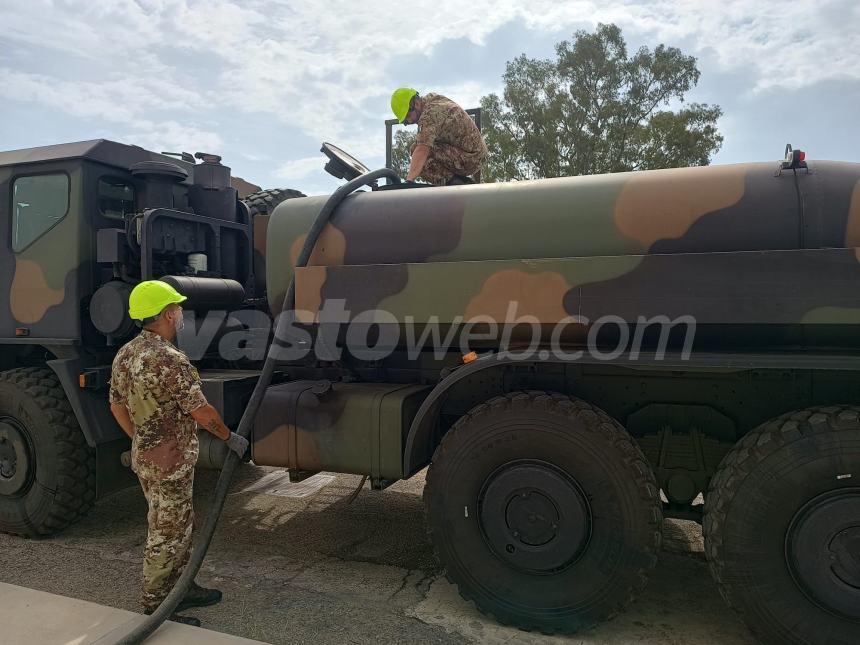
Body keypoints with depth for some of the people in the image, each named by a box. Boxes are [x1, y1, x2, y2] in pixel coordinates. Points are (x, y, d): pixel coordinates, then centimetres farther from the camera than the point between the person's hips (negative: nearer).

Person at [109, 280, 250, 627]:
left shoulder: (125, 355, 4)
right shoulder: (169, 360, -25)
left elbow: (118, 406, 13)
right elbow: (202, 412, -21)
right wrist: (230, 437, -6)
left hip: (145, 456, 10)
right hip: (170, 463, -9)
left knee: (181, 524, 22)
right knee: (166, 535, 4)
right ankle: (155, 609, 18)